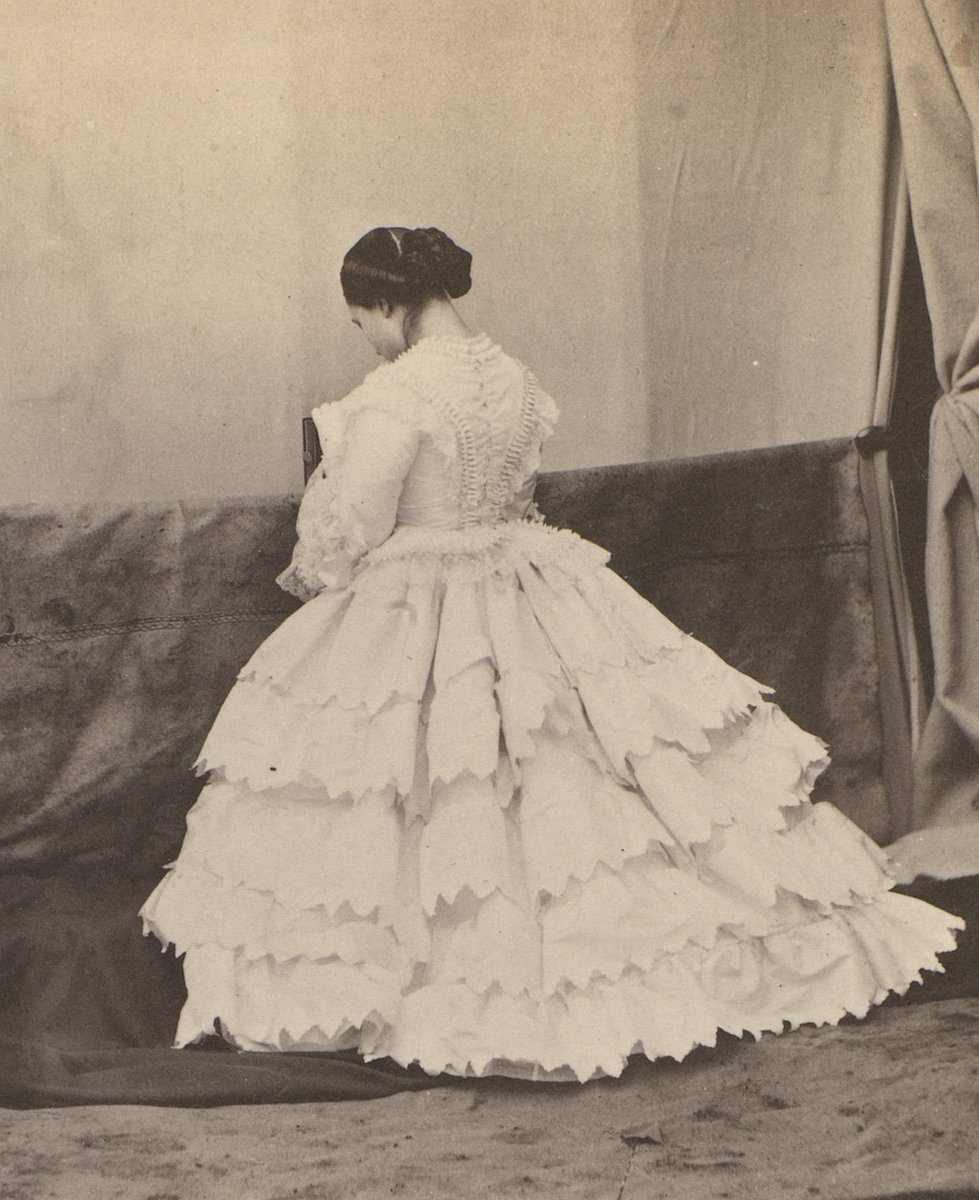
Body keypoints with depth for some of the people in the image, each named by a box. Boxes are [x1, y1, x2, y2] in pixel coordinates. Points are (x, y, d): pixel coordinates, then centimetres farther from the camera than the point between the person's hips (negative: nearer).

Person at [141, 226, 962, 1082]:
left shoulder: (397, 394, -19)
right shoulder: (513, 377, 5)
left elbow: (345, 539, -16)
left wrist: (306, 577, 7)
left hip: (417, 626, -7)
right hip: (529, 607, 8)